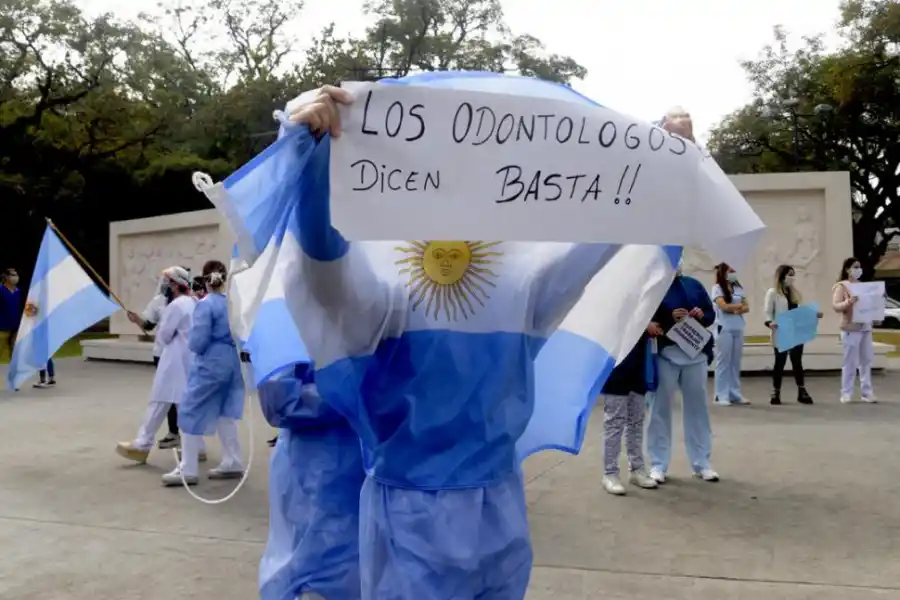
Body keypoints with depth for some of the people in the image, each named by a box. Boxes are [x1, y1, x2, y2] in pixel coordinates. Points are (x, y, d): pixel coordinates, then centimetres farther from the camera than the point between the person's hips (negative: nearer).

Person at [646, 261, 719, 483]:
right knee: (661, 408, 4)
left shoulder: (694, 284, 9)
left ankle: (701, 464, 22)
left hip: (696, 354, 4)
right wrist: (670, 318, -23)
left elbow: (712, 314, 13)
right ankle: (658, 465, 13)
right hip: (665, 354, -4)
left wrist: (702, 316, -8)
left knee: (697, 407, 11)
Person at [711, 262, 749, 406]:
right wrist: (739, 305, -1)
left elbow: (746, 308, 8)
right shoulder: (717, 288, -3)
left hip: (738, 329, 5)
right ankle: (721, 396, -1)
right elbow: (724, 306, -14)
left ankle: (735, 394, 13)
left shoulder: (738, 288, 13)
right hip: (724, 329, -5)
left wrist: (735, 309, -11)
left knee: (736, 362, 8)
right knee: (723, 362, -3)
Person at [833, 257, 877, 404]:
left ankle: (867, 392, 13)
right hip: (851, 329, -6)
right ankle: (846, 393, 2)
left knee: (866, 361, 7)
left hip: (866, 327, 6)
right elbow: (835, 306, -14)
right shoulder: (841, 286, -4)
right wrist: (848, 302, -31)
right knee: (850, 362, -5)